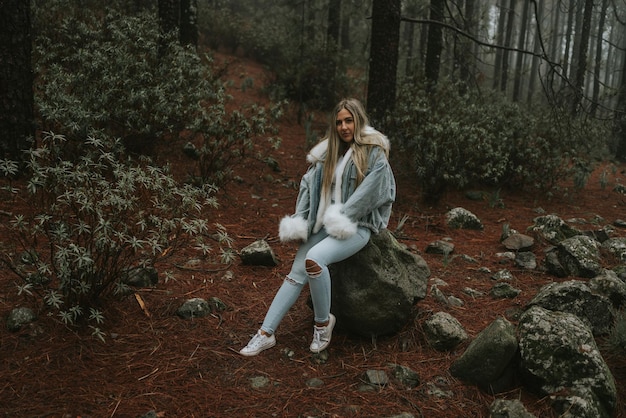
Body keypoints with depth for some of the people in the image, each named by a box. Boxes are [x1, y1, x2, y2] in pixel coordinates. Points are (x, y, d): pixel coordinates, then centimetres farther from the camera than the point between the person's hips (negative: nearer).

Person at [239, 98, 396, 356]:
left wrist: (342, 219, -15)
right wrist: (299, 223, 0)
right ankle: (266, 333, -5)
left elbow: (367, 193, -12)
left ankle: (323, 322, -11)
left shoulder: (375, 154, -3)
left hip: (358, 226, -5)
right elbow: (309, 185, 9)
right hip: (325, 223, 6)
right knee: (296, 273, -8)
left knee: (315, 259, -31)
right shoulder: (329, 151, 13)